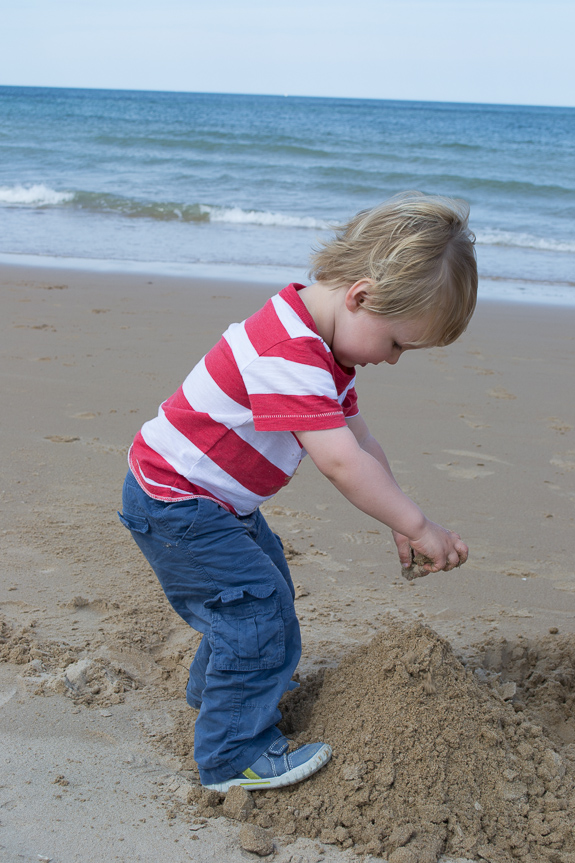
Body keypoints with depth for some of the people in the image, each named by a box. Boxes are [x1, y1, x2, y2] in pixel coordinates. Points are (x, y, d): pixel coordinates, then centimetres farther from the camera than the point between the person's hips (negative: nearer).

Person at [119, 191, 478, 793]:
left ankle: (215, 687, 46)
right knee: (257, 610, -9)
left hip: (218, 502, 10)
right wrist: (417, 526, -29)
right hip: (174, 505, -10)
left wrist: (400, 523, -1)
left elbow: (360, 441, 5)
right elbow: (340, 462, -37)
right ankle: (236, 756, 6)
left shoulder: (324, 346, 3)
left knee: (263, 583, 23)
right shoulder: (288, 354, -33)